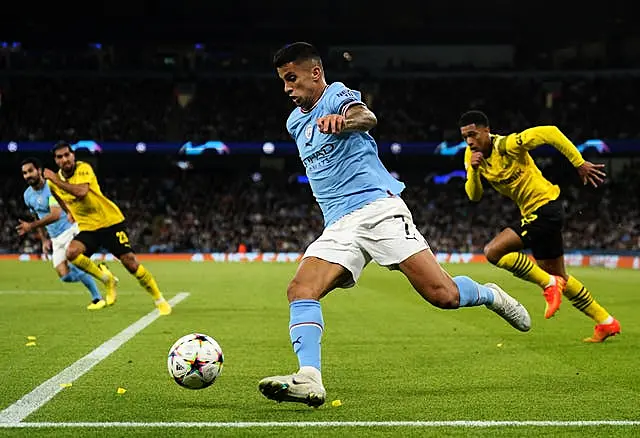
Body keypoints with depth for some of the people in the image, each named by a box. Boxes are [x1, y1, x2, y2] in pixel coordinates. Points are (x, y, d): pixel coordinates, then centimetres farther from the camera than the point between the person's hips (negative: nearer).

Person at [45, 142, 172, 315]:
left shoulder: (83, 168, -15)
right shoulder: (54, 182, 2)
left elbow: (81, 192, -34)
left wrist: (57, 181, -28)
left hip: (111, 222, -5)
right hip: (87, 228, 5)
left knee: (130, 262, -10)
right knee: (71, 253, -24)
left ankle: (160, 300, 6)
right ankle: (107, 279, 0)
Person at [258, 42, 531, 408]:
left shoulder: (338, 97, -3)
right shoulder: (296, 122, 21)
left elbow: (366, 117, -29)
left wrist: (341, 121, -50)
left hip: (378, 208, -7)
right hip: (338, 226, 7)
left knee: (443, 295, -13)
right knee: (300, 291, -20)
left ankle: (489, 295, 19)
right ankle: (309, 381, -31)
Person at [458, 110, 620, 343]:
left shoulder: (507, 145, -22)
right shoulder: (472, 155, 1)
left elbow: (550, 132, -23)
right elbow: (474, 195, 0)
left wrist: (580, 163, -22)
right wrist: (474, 170, -19)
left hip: (545, 208, -9)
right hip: (532, 212, 9)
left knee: (493, 251, -20)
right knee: (558, 276, 17)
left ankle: (550, 284, -8)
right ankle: (606, 323, 28)